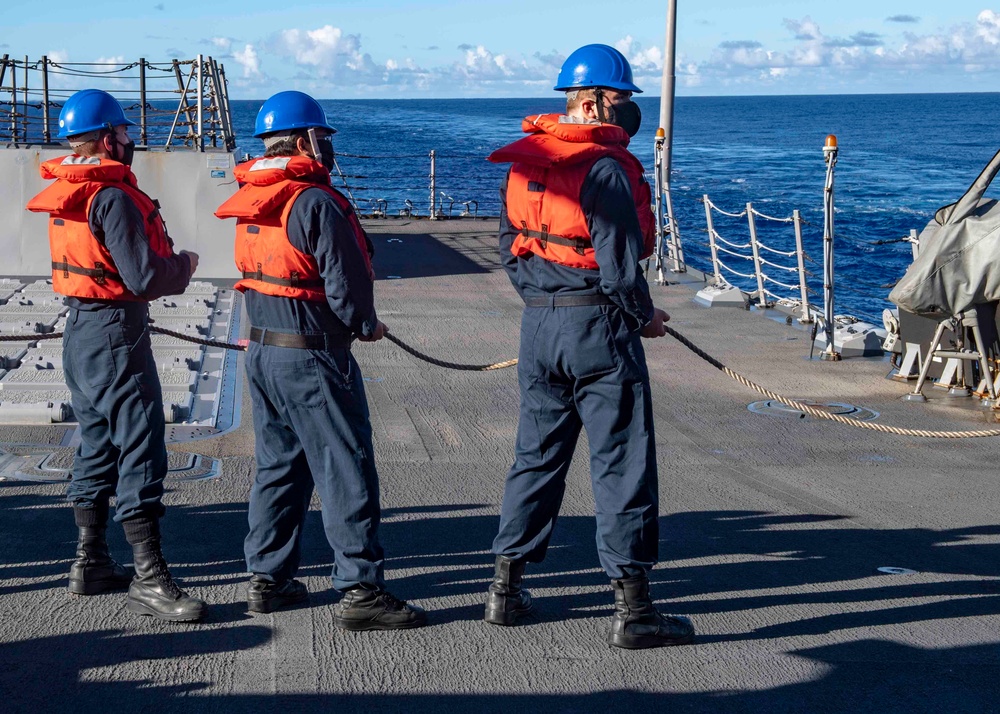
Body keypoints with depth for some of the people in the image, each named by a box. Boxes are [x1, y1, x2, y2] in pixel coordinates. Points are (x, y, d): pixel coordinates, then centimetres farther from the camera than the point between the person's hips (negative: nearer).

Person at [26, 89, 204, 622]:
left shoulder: (66, 194, 9)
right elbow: (144, 277, -22)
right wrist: (184, 265, -4)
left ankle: (91, 563, 27)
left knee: (98, 445, 18)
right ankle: (149, 580, -7)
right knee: (141, 451, -7)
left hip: (79, 331, 10)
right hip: (116, 335, -10)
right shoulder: (113, 197, -19)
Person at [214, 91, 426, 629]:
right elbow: (346, 284, -17)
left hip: (262, 351, 9)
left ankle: (267, 577, 24)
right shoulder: (317, 202, -17)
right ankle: (359, 590, -2)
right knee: (347, 469, -3)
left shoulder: (251, 202, 9)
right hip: (312, 357, -9)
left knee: (278, 464, 18)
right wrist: (367, 325, 0)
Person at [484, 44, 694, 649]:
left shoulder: (523, 163, 9)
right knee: (623, 464, -1)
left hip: (538, 325, 8)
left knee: (537, 455, 18)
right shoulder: (605, 167, -16)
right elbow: (619, 264, -18)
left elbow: (511, 248, 15)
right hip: (597, 326, -8)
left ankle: (507, 587, 24)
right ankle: (632, 609, 1)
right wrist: (644, 315, -2)